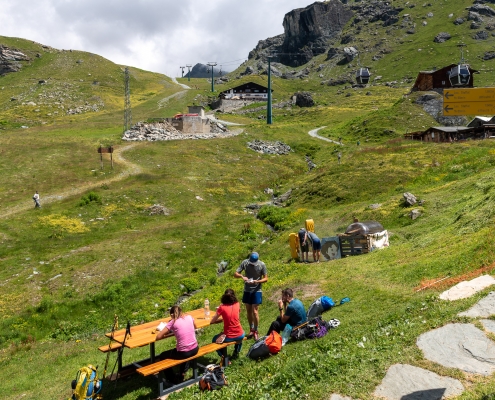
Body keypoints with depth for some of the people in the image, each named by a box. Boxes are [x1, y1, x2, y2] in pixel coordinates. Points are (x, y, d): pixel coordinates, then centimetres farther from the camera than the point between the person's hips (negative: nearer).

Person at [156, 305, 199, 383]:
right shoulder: (189, 317, 4)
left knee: (162, 356, 22)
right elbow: (195, 327, 25)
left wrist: (168, 332, 8)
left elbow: (158, 337, -8)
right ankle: (183, 373, 38)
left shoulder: (173, 322, -8)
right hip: (195, 349, 5)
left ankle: (173, 379, 29)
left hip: (183, 353, -5)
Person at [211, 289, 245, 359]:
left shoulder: (222, 307, -12)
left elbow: (212, 321, -6)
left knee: (214, 340, 27)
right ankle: (236, 353, 32)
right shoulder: (237, 304, -3)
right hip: (240, 335, 3)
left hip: (229, 337, -3)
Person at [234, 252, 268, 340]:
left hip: (256, 291, -3)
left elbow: (266, 278, -6)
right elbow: (235, 274, -7)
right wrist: (242, 276, -29)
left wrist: (257, 281, -24)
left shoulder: (262, 265, -13)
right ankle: (251, 330, 28)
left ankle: (255, 331, 13)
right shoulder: (245, 263, -9)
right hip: (247, 290, 3)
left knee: (254, 311, -3)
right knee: (248, 311, 12)